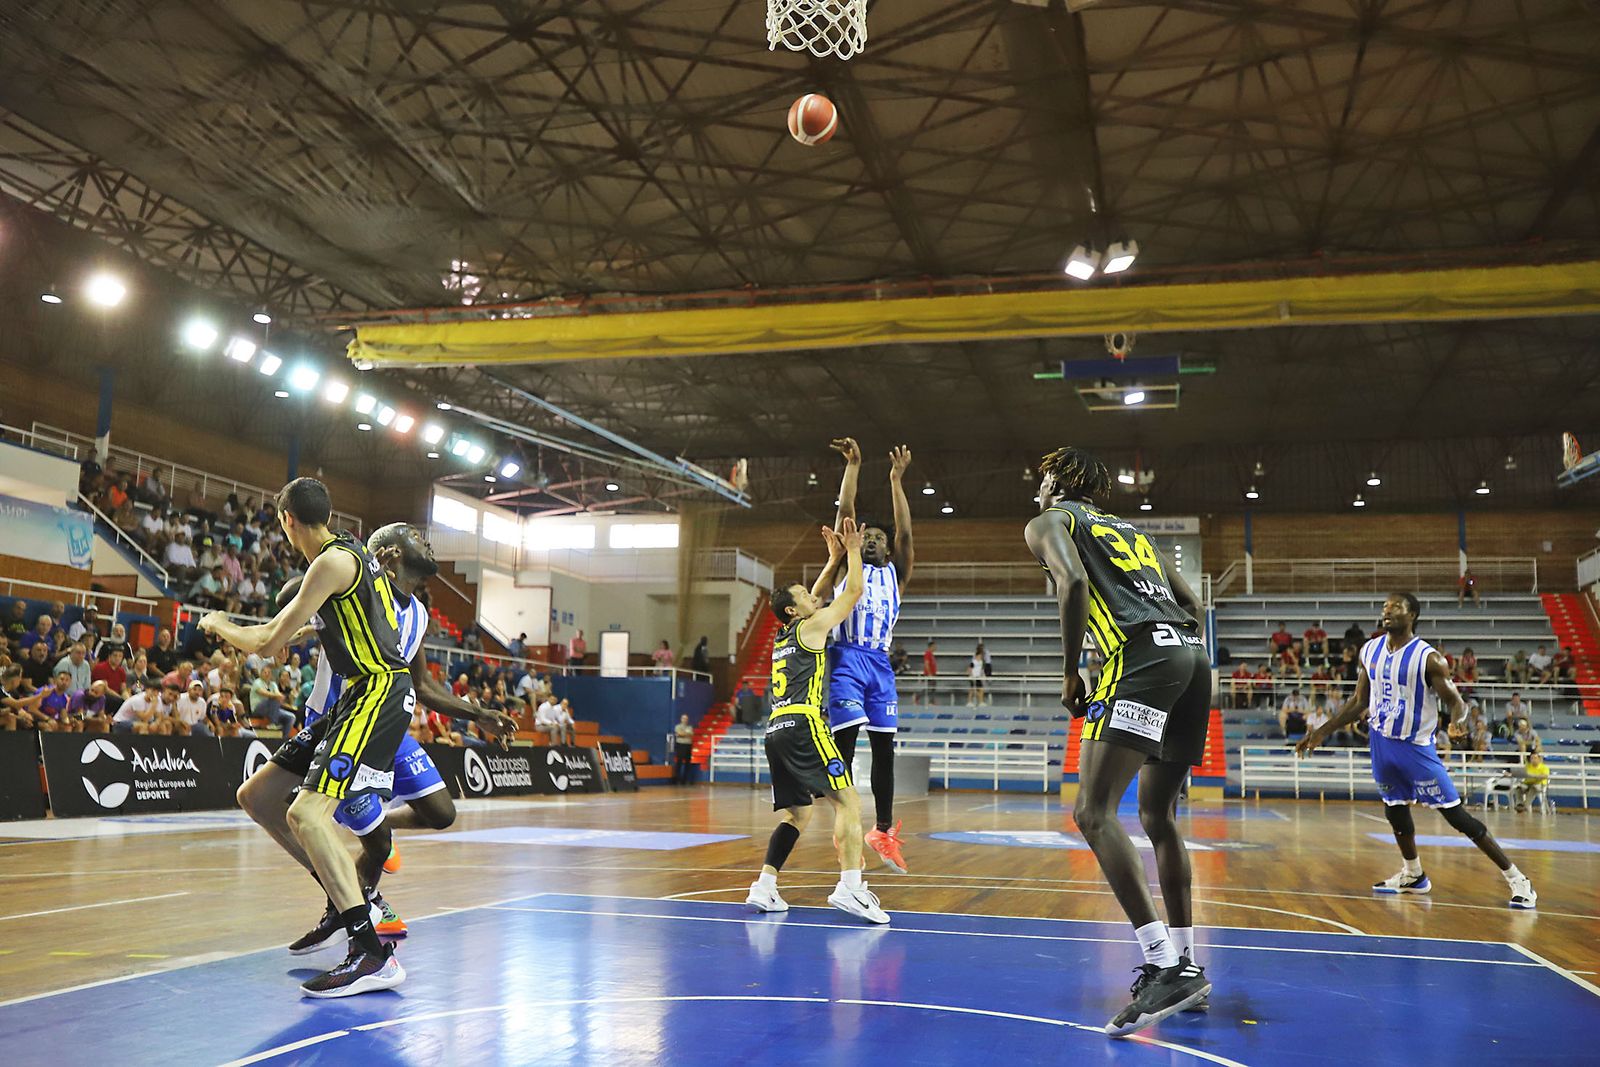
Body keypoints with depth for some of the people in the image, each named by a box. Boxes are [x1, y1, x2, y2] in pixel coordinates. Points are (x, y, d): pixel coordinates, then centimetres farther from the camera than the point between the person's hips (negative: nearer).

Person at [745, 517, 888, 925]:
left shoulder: (783, 635, 25)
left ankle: (764, 887, 5)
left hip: (777, 730, 9)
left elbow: (817, 599, 41)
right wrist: (853, 550, 20)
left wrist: (834, 560, 42)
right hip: (804, 725, -9)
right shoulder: (812, 627, 3)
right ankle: (850, 886, -24)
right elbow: (855, 590, 7)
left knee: (796, 814, 14)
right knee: (848, 801, -10)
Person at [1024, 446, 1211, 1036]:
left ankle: (1166, 967, -23)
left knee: (1093, 811, -13)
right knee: (1158, 814, 17)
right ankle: (1183, 966, 19)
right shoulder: (1130, 528, 33)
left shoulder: (1049, 522, 13)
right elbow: (1191, 604, 26)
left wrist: (1070, 675, -3)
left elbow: (1073, 582, -9)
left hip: (1142, 654, -8)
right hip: (1193, 654, 8)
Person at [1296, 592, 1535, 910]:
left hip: (1416, 746, -6)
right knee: (1395, 810, 17)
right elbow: (1359, 701, 11)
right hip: (1382, 742, 6)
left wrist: (1456, 724, -32)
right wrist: (1322, 732, 9)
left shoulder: (1428, 658, -15)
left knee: (1457, 816, -7)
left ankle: (1517, 881, 1)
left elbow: (1455, 702, -12)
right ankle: (1413, 876, 37)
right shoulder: (1370, 651, 3)